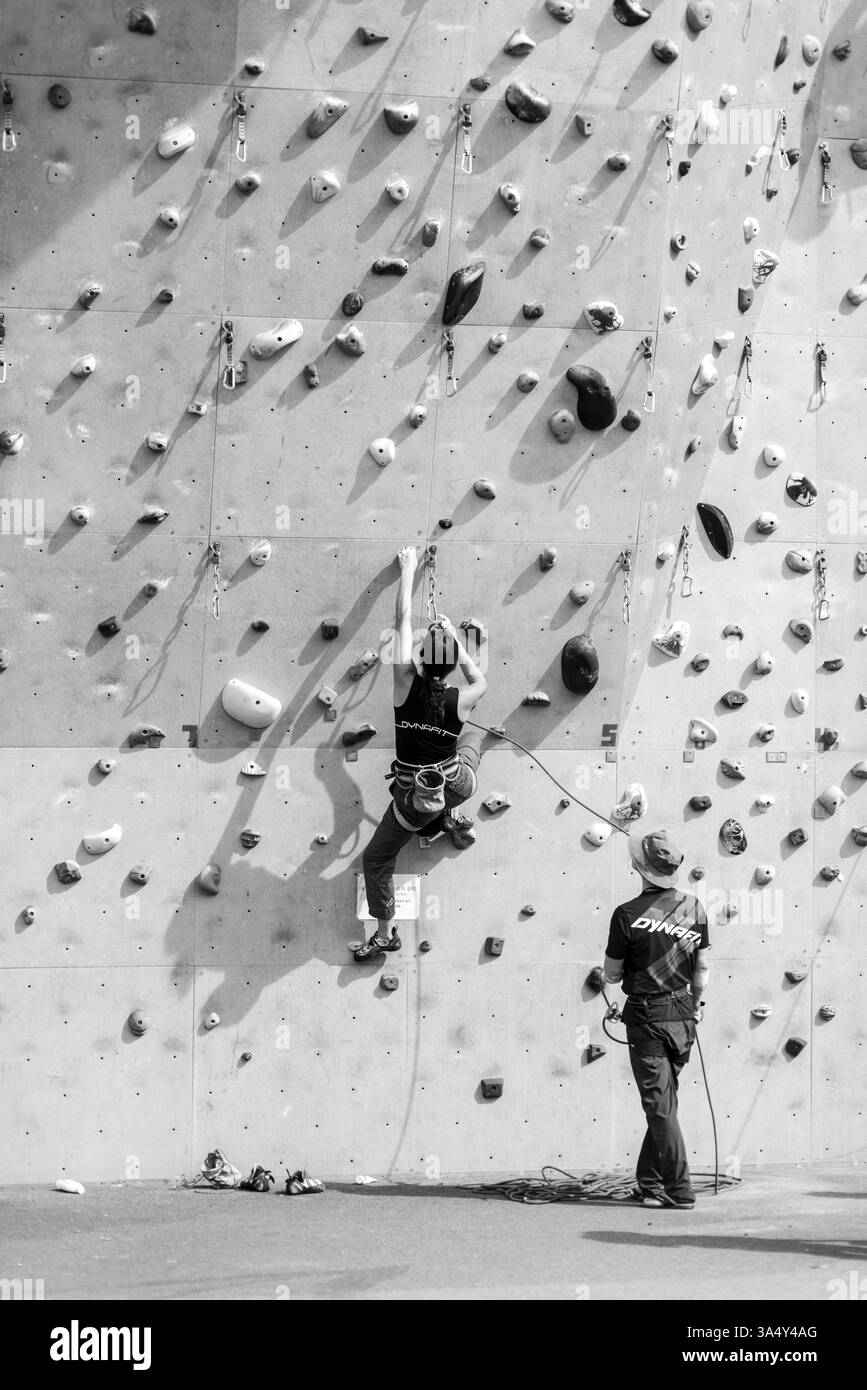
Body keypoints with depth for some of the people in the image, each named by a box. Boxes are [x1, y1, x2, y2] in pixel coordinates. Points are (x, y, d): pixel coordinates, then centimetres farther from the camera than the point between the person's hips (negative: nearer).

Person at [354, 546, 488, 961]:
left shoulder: (406, 685, -19)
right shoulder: (460, 700, -15)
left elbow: (403, 621, -10)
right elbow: (479, 680, 13)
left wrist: (408, 570, -1)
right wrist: (454, 637, 10)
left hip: (414, 795, -2)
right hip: (457, 783, 2)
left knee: (376, 860, 16)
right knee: (475, 735, 34)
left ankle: (385, 934, 16)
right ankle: (452, 819, 28)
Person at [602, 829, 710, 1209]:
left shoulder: (628, 914, -15)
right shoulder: (694, 907, -1)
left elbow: (611, 975, -6)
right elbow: (702, 969, 8)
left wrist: (608, 973, 16)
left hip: (647, 1017, -5)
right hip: (683, 1016, 5)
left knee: (660, 1106, 0)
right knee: (662, 1103, 15)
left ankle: (680, 1190, -2)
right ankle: (649, 1183, 23)